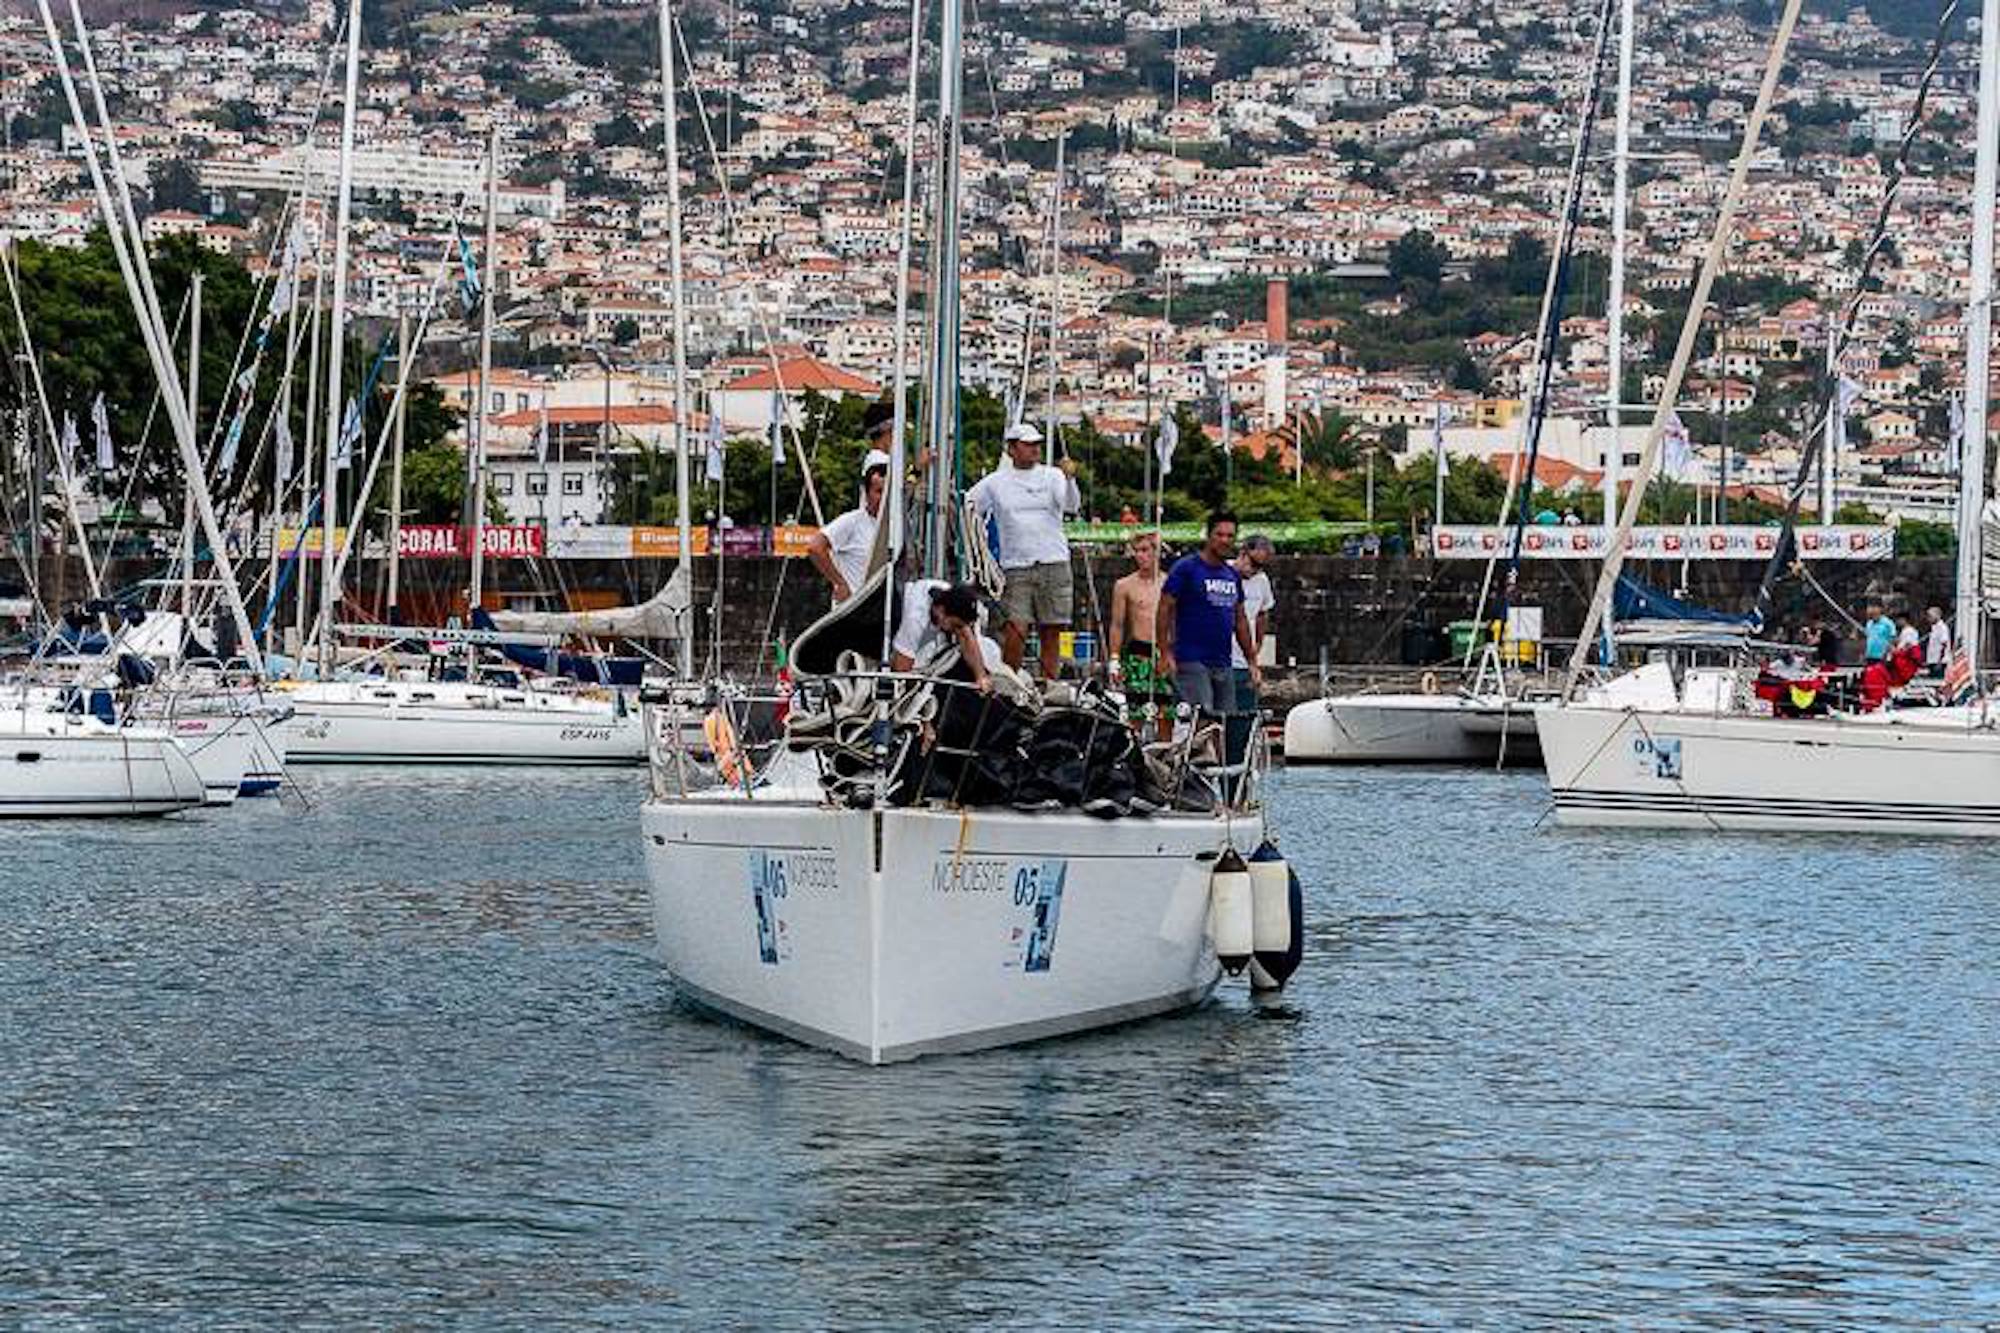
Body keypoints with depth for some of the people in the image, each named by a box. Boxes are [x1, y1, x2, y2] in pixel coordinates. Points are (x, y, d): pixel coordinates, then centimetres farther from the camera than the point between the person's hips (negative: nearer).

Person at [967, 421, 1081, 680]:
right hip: (1016, 568, -1)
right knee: (1015, 630, -11)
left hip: (1054, 564, 1)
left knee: (1051, 631, 2)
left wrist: (1069, 478, -26)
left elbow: (1072, 506, -9)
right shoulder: (995, 482, 10)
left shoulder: (1052, 476, 8)